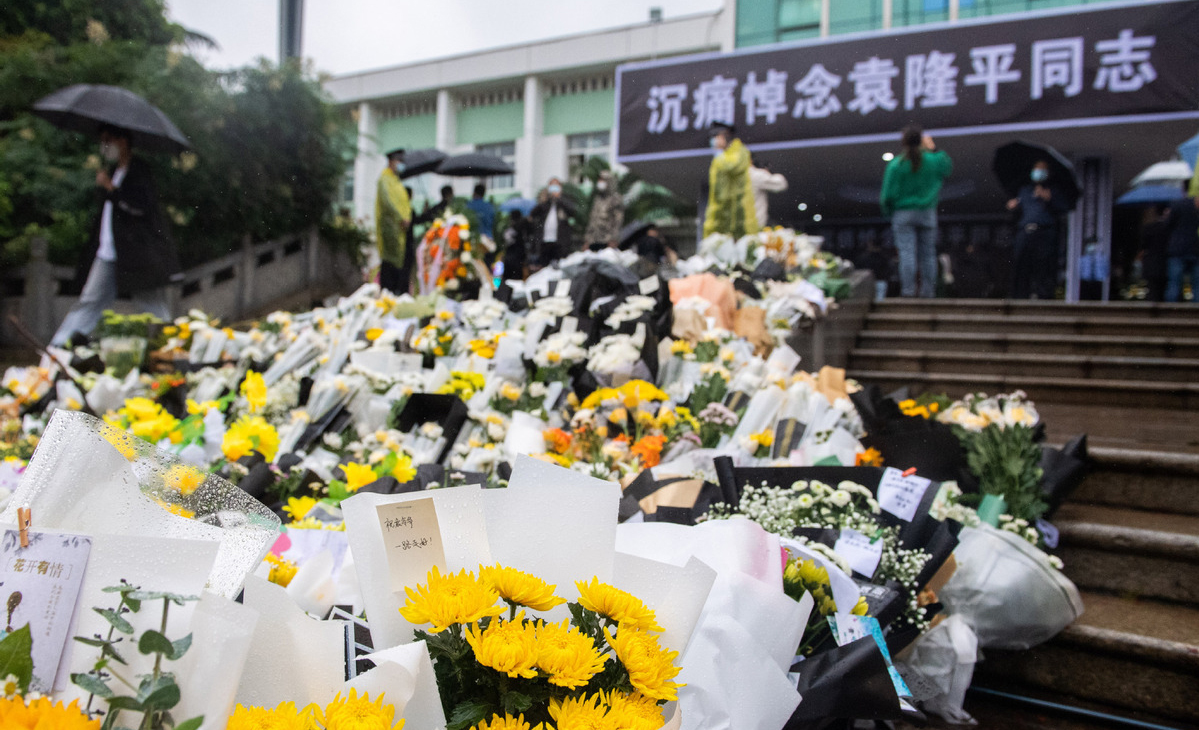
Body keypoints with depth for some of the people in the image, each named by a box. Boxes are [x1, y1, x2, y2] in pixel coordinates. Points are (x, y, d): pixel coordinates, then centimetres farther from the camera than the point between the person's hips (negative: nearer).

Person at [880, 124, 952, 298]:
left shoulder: (896, 165, -10)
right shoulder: (933, 160, -1)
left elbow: (889, 194, -9)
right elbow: (948, 166, 22)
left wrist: (887, 210, 8)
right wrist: (933, 149, 22)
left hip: (903, 214, -3)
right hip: (927, 214, 3)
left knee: (907, 252, -5)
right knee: (927, 253, 8)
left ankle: (907, 289, -9)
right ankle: (928, 290, 11)